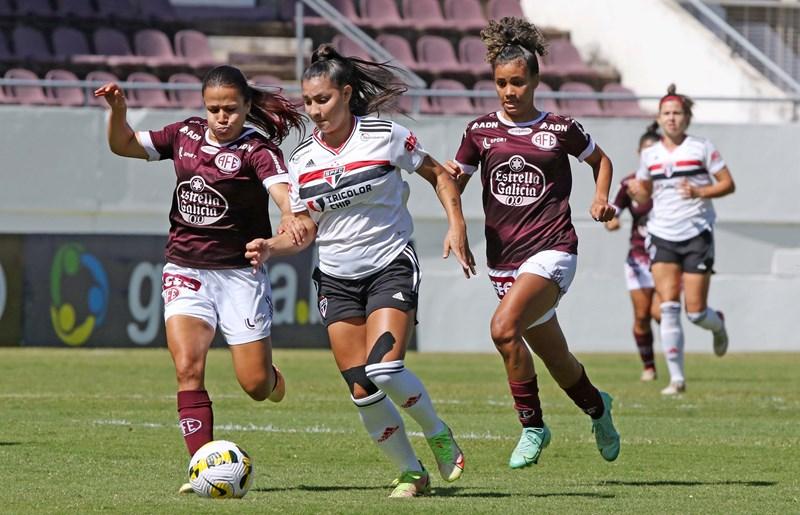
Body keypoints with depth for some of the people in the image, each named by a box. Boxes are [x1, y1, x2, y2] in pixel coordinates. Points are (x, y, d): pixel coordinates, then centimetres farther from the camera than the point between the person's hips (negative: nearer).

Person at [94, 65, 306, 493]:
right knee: (188, 368, -16)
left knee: (255, 385, 0)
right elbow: (124, 145, 13)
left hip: (240, 272, -3)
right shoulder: (186, 136, 4)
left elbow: (280, 187, -29)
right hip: (186, 269, 3)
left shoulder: (257, 149, -10)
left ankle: (273, 379, 38)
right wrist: (118, 109, -6)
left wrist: (291, 216, -51)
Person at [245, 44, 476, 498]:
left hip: (390, 266, -4)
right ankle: (411, 472, 14)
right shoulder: (303, 160, 3)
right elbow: (307, 227, 9)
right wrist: (271, 247, -10)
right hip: (336, 278, 4)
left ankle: (439, 435, 5)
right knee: (362, 391, -3)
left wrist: (457, 225, -7)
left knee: (384, 370, -22)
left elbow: (438, 174, 5)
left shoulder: (386, 137, -8)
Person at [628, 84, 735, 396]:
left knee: (695, 312, -4)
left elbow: (728, 184, 0)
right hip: (662, 237, 3)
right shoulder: (649, 155, 9)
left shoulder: (702, 148, -1)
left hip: (697, 236, -3)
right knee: (668, 307, -11)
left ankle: (718, 325, 35)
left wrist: (700, 192, -17)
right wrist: (637, 192, -6)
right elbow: (644, 198, 17)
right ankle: (677, 378, -5)